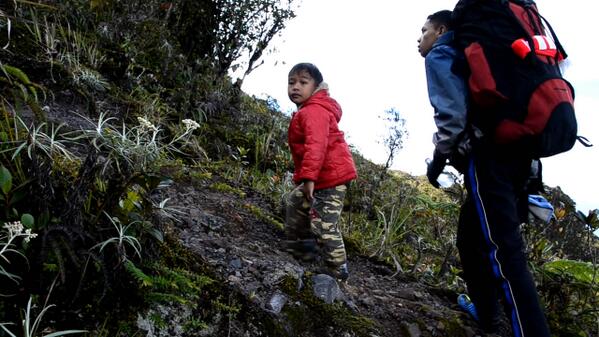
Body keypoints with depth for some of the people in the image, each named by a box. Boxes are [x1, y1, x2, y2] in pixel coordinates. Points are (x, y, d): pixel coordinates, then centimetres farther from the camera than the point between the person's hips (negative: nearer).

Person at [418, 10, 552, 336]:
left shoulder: (438, 56, 3)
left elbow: (451, 112, -13)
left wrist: (438, 157, -5)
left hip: (485, 157, -9)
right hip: (511, 151, 9)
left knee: (502, 250, -13)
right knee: (471, 238, 19)